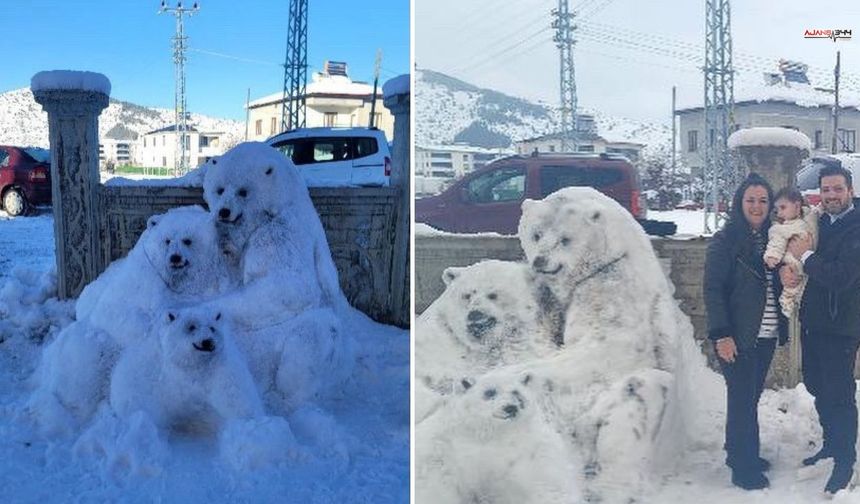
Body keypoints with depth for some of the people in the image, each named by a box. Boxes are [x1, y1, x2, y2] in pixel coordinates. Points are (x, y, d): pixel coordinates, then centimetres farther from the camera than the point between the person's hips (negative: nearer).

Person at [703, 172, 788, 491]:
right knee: (742, 398, 0)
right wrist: (721, 334, -17)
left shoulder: (771, 239, 10)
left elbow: (778, 285, 17)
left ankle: (742, 453, 28)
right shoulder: (725, 241, -8)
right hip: (738, 336, -6)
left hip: (766, 335, 6)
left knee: (750, 397, 14)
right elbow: (713, 289, -12)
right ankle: (744, 468, 10)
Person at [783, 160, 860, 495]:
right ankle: (831, 443, 37)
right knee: (817, 386, 19)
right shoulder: (818, 223, 8)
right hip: (812, 320, 8)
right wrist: (784, 266, -7)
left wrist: (805, 256, -15)